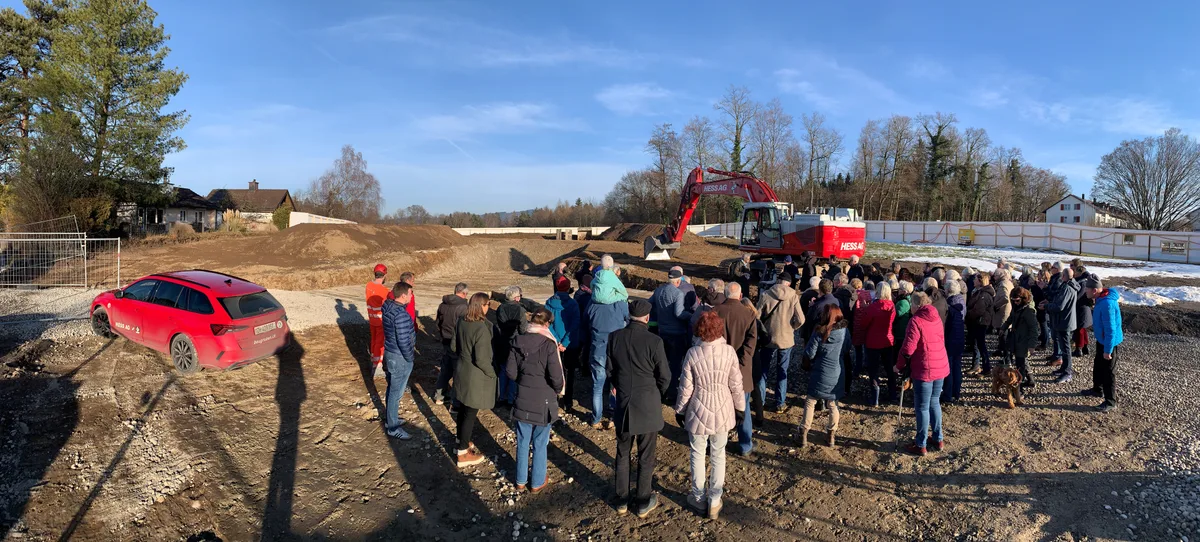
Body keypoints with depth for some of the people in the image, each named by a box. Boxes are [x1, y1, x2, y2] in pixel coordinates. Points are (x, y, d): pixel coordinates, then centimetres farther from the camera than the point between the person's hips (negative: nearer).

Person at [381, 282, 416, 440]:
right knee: (396, 393, 3)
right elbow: (403, 341, -26)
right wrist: (410, 358, -11)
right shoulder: (401, 314, -28)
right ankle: (393, 428, 15)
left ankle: (390, 418, 40)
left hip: (390, 353, 9)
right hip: (399, 358, -9)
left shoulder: (388, 307, 1)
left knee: (392, 389, 23)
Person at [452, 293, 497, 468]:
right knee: (470, 414, 5)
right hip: (476, 376, -8)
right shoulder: (482, 328, -27)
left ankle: (462, 442, 42)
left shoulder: (461, 322, -3)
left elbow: (453, 346, 9)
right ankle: (463, 454, 16)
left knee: (463, 410, 23)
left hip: (462, 371, 8)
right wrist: (492, 373, -10)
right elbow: (481, 359, -26)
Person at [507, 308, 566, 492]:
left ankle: (521, 480, 30)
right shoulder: (548, 344, -18)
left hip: (523, 399, 4)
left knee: (522, 441, 17)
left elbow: (511, 371, -2)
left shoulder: (517, 341, -4)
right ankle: (537, 482, 25)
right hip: (543, 401, -3)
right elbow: (555, 375, -19)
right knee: (539, 444, 12)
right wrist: (558, 390, 1)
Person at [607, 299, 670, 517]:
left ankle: (622, 500, 29)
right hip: (648, 406, -3)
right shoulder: (654, 341, -18)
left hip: (623, 404, 3)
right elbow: (665, 377, -10)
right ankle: (644, 502, 25)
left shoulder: (615, 337, -7)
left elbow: (610, 369, 4)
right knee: (646, 456, 12)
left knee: (622, 453, 17)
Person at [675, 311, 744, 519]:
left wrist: (680, 410, 5)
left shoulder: (693, 353, -16)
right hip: (723, 411, 2)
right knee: (719, 456, 17)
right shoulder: (729, 351, -13)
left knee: (698, 455, 17)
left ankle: (699, 498, 30)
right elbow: (736, 384, -5)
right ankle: (714, 502, 26)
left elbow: (686, 387, -9)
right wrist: (740, 407, 11)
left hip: (698, 411, -1)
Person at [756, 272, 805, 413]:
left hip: (768, 338, -1)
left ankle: (760, 402, 20)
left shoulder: (766, 295, -13)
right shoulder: (793, 297, -10)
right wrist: (791, 327, 8)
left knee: (763, 371, 14)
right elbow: (800, 320, -12)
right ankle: (780, 404, 20)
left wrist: (761, 332, 7)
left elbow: (757, 317, -10)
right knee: (782, 372, 14)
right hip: (786, 339, 1)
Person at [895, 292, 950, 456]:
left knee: (922, 407, 2)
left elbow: (908, 349, -20)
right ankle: (938, 439, 29)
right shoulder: (936, 318, 7)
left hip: (923, 369, -7)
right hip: (940, 367, 7)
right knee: (935, 403, 20)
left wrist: (899, 366, -5)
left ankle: (920, 445, 10)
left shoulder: (916, 321, -16)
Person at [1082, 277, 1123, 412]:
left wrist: (1108, 350, -25)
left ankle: (1111, 401, 14)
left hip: (1109, 342, -10)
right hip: (1102, 339, 10)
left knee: (1108, 371, 2)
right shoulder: (1101, 298, -1)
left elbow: (1110, 329, -29)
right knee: (1098, 366, 25)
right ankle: (1097, 389, 44)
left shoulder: (1107, 303, -31)